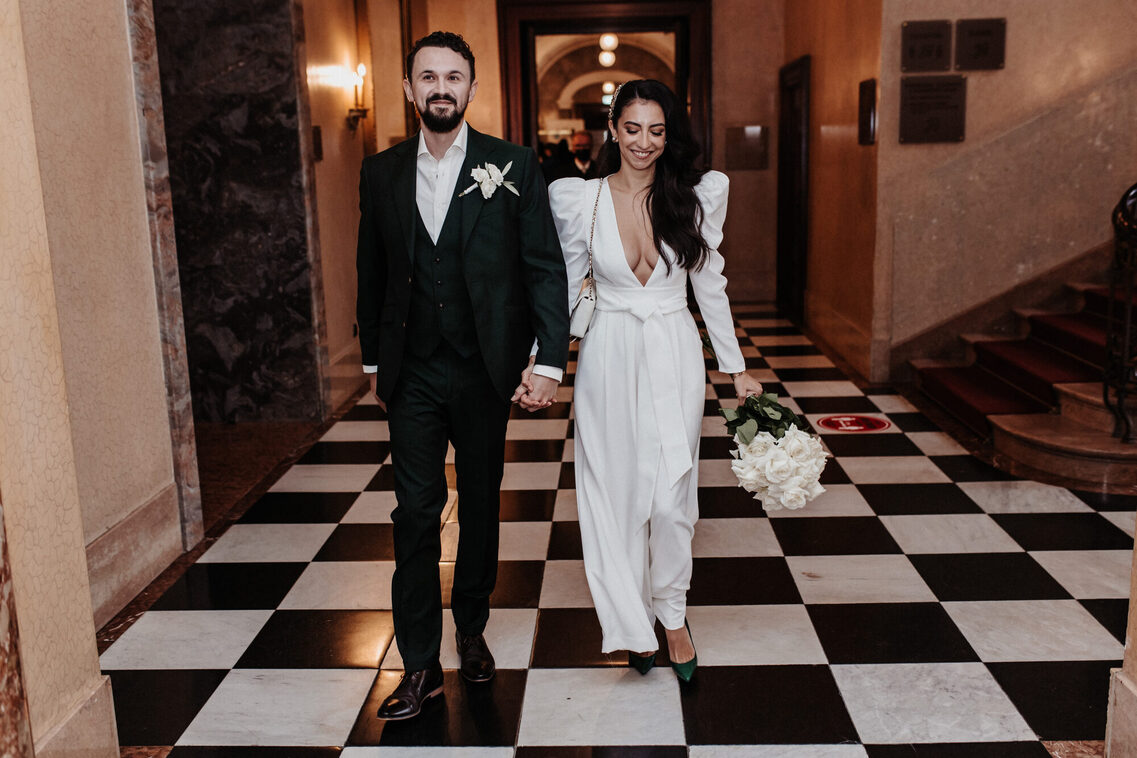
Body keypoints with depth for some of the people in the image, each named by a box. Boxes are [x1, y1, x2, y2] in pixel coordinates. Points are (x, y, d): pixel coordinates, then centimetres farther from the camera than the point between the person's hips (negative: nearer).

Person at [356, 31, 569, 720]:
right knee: (415, 513, 2)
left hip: (485, 372, -1)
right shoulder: (382, 173, 4)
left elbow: (546, 269, -6)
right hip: (413, 376, 1)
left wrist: (550, 360, -12)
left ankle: (472, 630, 33)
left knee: (482, 505, 13)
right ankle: (421, 665, 13)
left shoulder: (514, 167, -4)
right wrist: (373, 359, 14)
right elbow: (372, 273, 12)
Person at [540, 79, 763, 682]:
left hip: (674, 357, 0)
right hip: (608, 359, 0)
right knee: (615, 492, 7)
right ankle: (633, 623, 24)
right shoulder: (578, 199, -3)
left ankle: (671, 611, 23)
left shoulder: (696, 195, -2)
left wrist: (737, 368, 9)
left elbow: (709, 284, 6)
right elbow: (566, 286, 6)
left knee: (669, 495, -3)